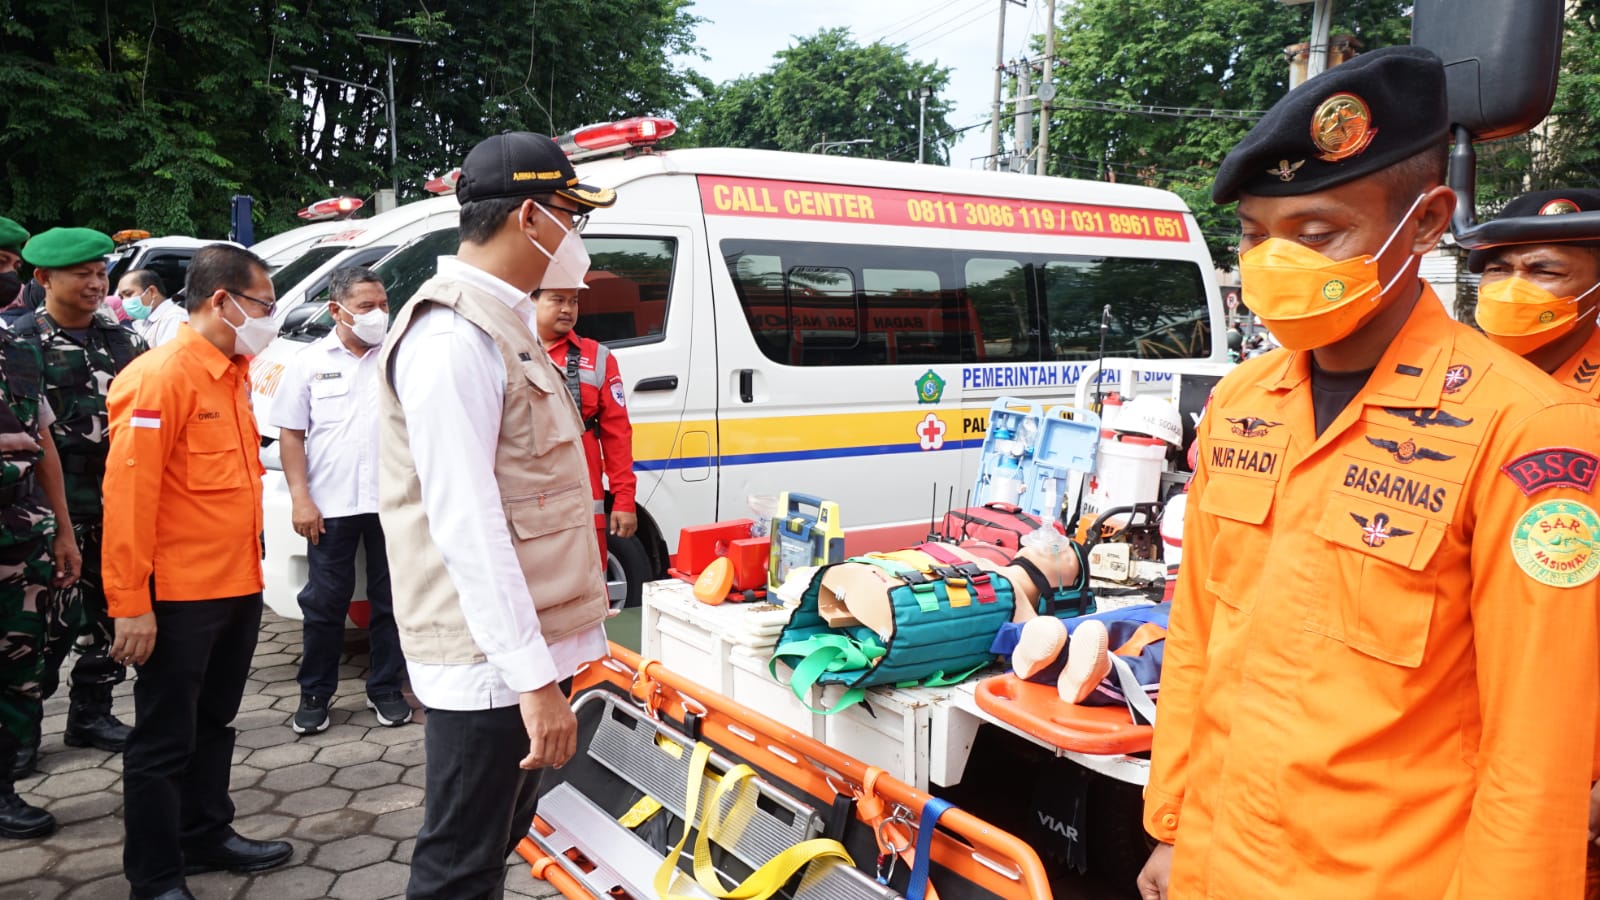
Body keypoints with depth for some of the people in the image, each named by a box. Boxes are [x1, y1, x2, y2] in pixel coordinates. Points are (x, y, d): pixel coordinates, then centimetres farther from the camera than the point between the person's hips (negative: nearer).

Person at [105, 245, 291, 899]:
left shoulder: (233, 373, 10)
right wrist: (130, 603, -19)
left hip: (238, 584, 8)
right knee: (165, 740, 5)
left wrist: (247, 560, 16)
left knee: (213, 724, 21)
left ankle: (206, 836, 36)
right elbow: (128, 493, -19)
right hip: (180, 595, -8)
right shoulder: (160, 377, -17)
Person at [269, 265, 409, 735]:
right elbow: (291, 435, 1)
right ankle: (314, 695, 20)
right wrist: (300, 498, -7)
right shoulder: (310, 362, 1)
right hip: (331, 505, -1)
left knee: (390, 600, 9)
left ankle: (385, 689, 22)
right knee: (324, 603, 7)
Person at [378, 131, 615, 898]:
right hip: (493, 662, -10)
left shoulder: (500, 323, 13)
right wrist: (535, 677, -24)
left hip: (525, 642, 10)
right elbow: (465, 525, -24)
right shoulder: (454, 337, -19)